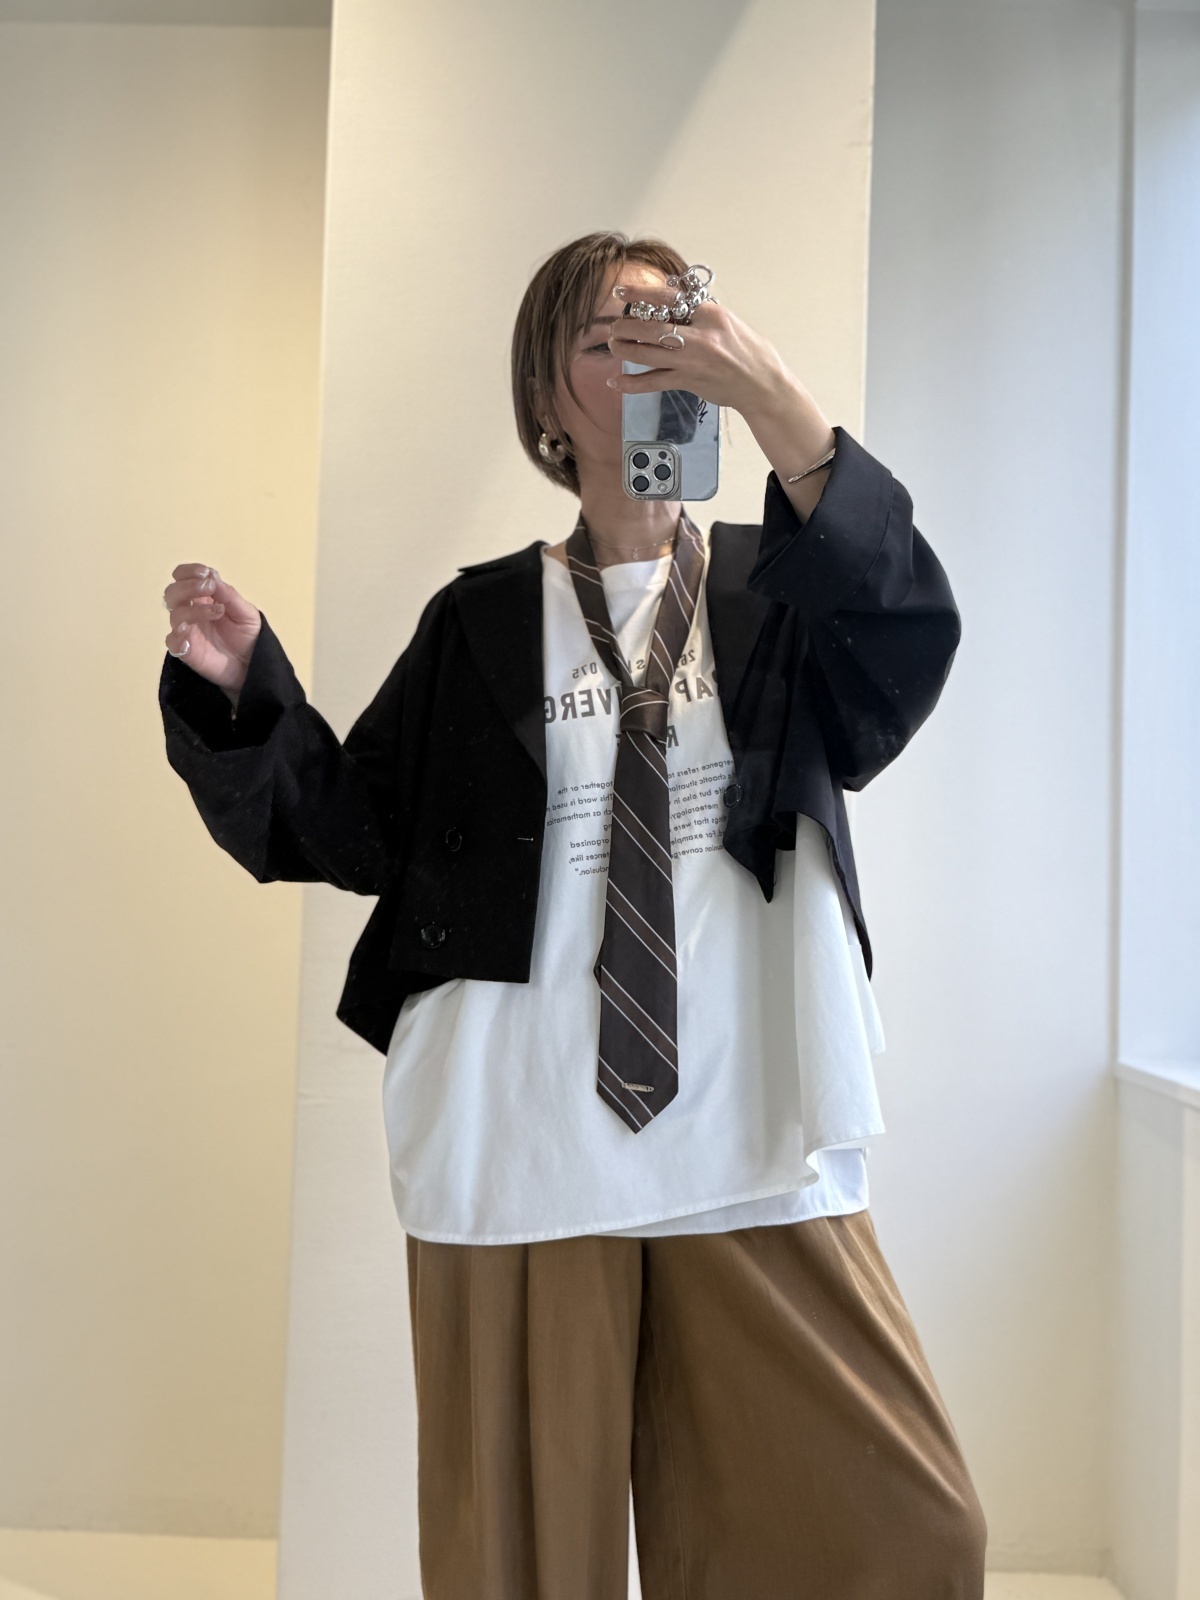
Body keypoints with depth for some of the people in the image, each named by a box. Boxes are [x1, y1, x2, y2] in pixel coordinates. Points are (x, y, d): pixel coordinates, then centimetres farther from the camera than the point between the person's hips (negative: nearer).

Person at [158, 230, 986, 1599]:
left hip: (755, 1154, 1)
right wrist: (241, 689, -8)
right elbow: (353, 824, 8)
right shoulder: (482, 623, 9)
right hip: (521, 1152, 0)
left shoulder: (778, 595, 9)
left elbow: (910, 638, -13)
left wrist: (774, 401, -24)